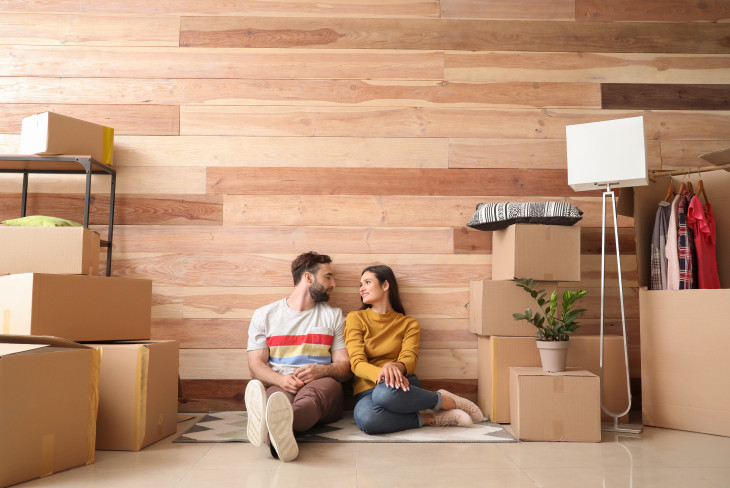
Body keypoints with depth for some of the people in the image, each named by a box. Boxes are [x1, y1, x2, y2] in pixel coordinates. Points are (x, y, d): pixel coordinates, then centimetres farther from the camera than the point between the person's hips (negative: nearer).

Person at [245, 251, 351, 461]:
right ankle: (280, 435, -72)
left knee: (311, 394, -37)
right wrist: (281, 379, -17)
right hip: (278, 386, 0)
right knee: (277, 397, -38)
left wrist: (321, 370, -12)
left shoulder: (334, 316, 19)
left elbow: (345, 367, 12)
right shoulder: (264, 315, 15)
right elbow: (256, 365, 6)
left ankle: (274, 424, -70)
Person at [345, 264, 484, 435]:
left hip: (400, 383, 0)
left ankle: (446, 400, -16)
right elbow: (357, 362, -4)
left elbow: (409, 358, -3)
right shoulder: (355, 318, 8)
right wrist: (380, 373, -27)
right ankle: (427, 418, -19)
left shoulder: (409, 323, 12)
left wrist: (396, 367, -29)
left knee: (387, 392, -40)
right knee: (365, 418, -38)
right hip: (366, 389, 0)